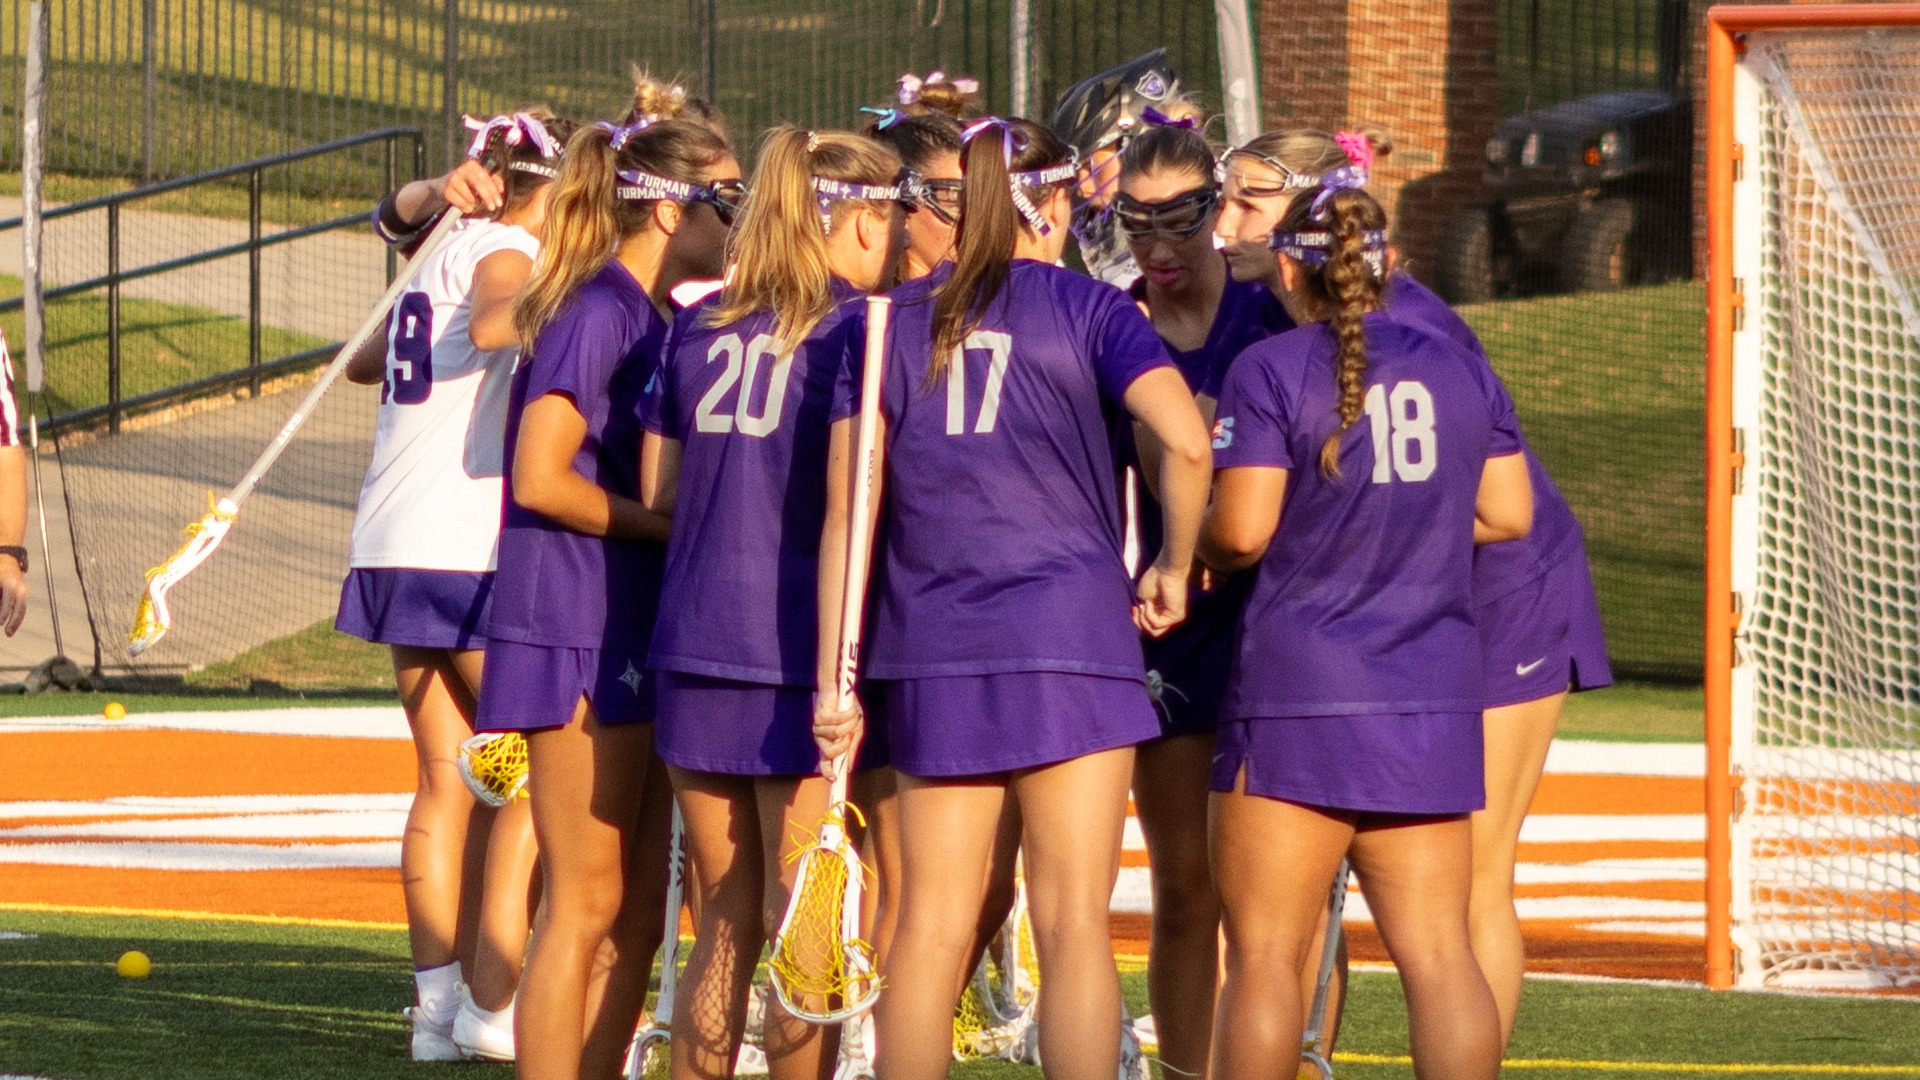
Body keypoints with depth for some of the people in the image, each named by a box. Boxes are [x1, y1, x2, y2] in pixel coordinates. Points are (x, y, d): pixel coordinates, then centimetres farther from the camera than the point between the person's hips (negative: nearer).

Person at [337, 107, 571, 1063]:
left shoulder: (447, 254, 19)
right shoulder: (504, 249, -6)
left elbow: (363, 362, 36)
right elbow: (492, 323, -29)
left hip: (396, 548, 8)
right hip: (468, 551, -8)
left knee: (449, 782, 8)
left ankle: (439, 1000, 4)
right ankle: (491, 1001, -6)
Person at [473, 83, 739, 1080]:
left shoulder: (662, 319, 14)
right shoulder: (599, 311, -13)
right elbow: (541, 479, -20)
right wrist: (676, 526, -13)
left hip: (638, 636, 9)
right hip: (579, 633, -9)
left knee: (636, 914, 11)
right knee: (585, 906, -6)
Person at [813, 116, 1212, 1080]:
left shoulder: (895, 323, 8)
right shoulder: (1087, 310, 0)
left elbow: (846, 509, 2)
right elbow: (1185, 439, -17)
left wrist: (833, 677, 3)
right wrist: (1173, 566, -1)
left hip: (930, 656, 3)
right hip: (1071, 639, -3)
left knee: (931, 926, 8)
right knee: (1073, 925, -2)